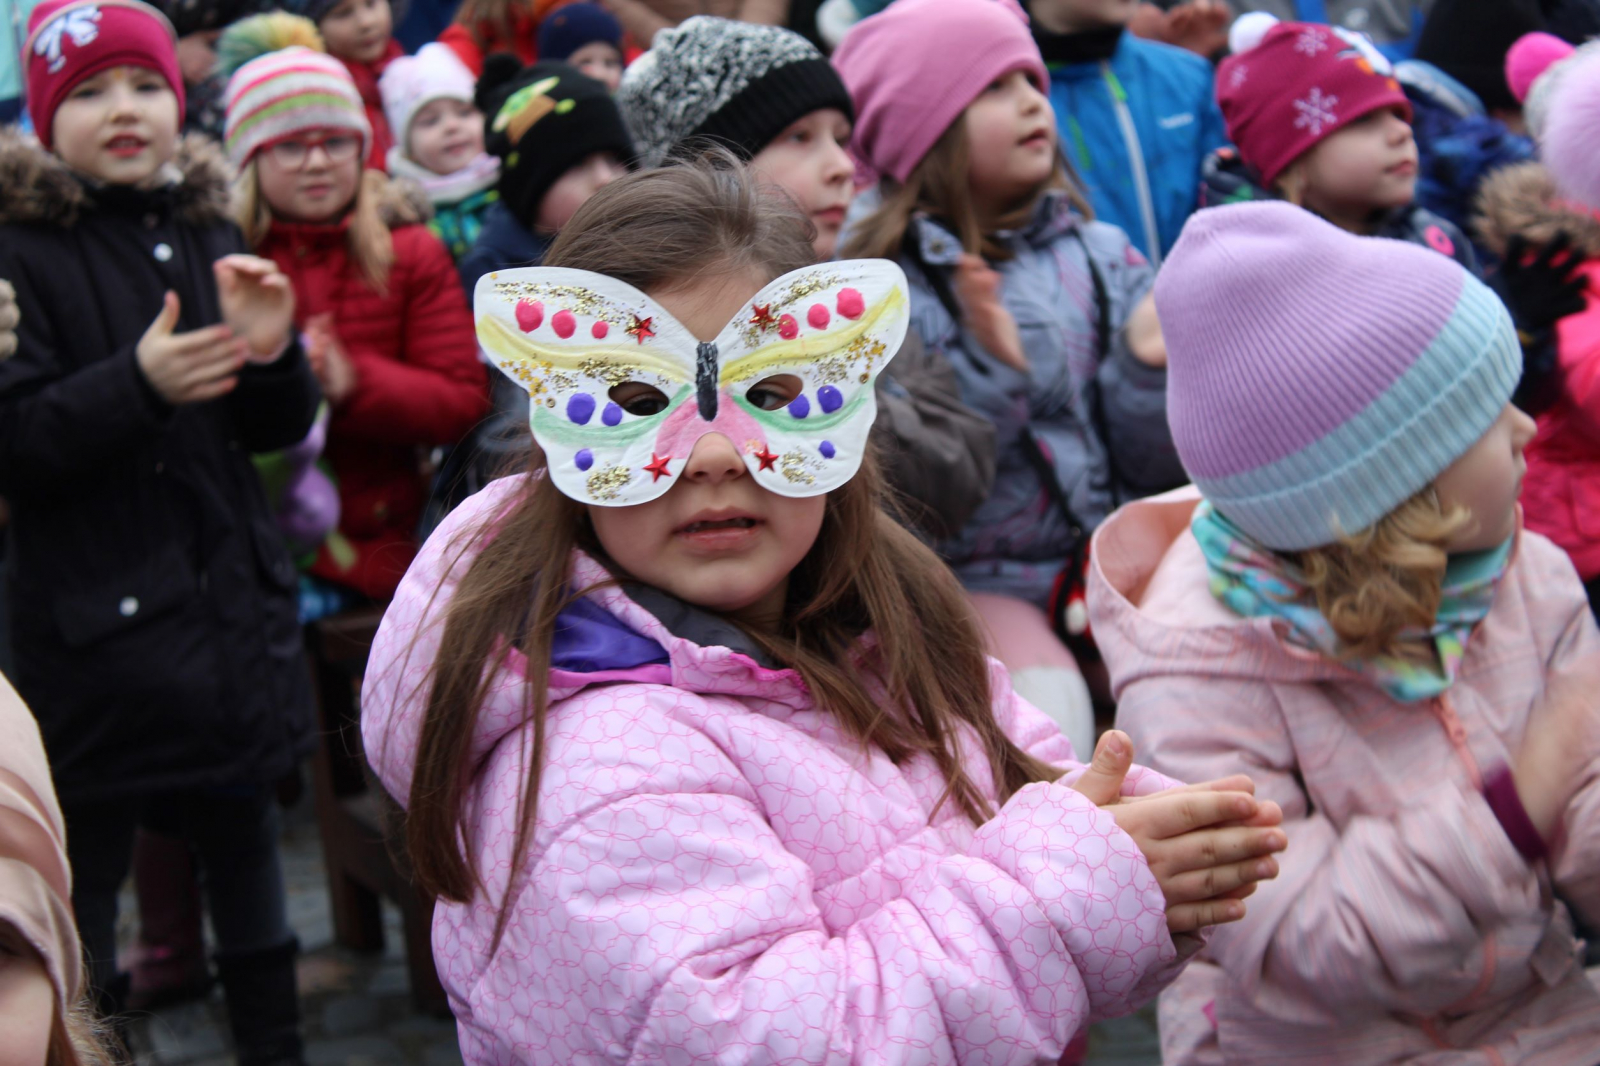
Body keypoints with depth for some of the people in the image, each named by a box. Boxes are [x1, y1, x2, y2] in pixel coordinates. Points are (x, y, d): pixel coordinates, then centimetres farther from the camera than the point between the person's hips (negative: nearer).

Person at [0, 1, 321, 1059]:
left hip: (234, 594, 5)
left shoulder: (208, 234, 10)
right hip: (98, 613, -5)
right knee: (87, 865, 0)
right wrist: (136, 384, -27)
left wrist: (269, 354, -8)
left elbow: (279, 430, 12)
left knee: (245, 833, 16)